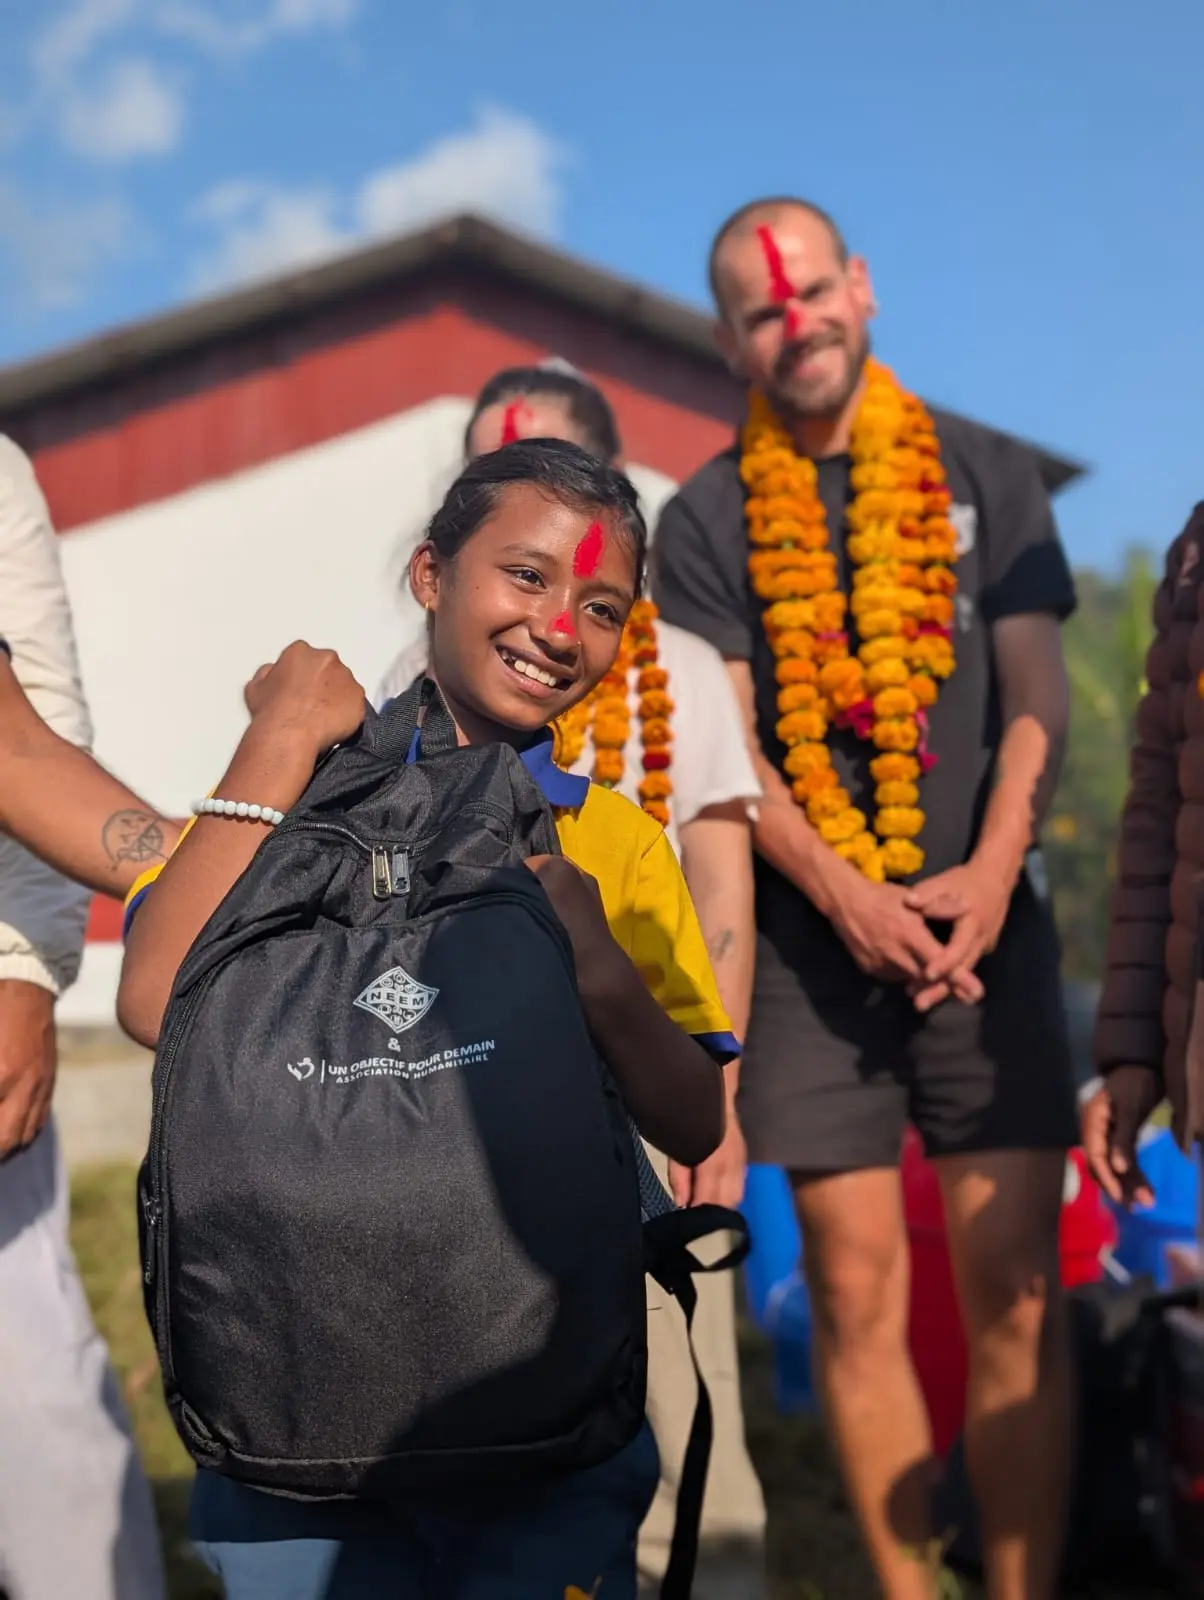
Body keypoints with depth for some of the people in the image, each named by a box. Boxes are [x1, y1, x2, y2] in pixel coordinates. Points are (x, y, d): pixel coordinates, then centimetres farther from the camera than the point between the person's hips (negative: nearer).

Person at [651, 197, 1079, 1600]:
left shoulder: (984, 476, 10)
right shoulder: (707, 521, 7)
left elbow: (1037, 702, 4)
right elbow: (720, 747, 0)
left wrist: (986, 877, -11)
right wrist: (850, 898, -13)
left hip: (981, 924, 1)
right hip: (814, 940, 0)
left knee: (1013, 1280, -3)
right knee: (855, 1285, -1)